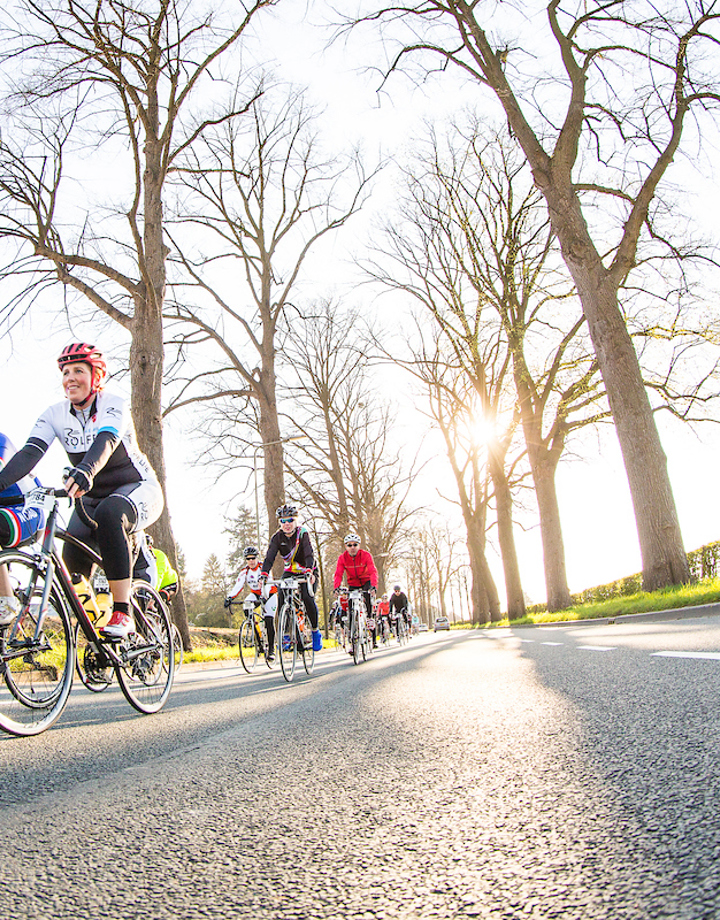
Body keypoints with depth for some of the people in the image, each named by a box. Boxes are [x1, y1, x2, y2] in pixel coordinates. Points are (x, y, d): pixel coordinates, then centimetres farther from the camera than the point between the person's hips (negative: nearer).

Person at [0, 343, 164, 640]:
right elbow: (30, 452, -19)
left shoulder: (114, 405, -18)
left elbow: (106, 441, -38)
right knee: (73, 557, -18)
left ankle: (122, 614, -34)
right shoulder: (55, 414, -5)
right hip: (92, 497, 5)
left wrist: (85, 471, -59)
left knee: (109, 514, -37)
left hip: (137, 488, -5)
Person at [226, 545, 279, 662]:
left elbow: (266, 583, -36)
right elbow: (238, 585, -22)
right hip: (255, 594, 4)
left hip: (269, 594, -4)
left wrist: (264, 597, -54)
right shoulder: (245, 571, -10)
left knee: (269, 621, -16)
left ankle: (271, 649, -6)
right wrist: (229, 597, -39)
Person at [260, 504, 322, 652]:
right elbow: (269, 557, -20)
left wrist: (309, 571, -50)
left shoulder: (303, 533, -20)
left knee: (307, 597, -22)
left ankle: (316, 632, -2)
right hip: (290, 571, 3)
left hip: (306, 571, -3)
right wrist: (264, 574, -39)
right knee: (281, 597, -17)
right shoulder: (277, 537, -12)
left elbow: (310, 555, -31)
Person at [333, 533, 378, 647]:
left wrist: (374, 586, -47)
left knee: (367, 595, -33)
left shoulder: (366, 555, -21)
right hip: (352, 584, 2)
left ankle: (370, 618, -11)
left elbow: (373, 572, -30)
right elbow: (338, 574, -23)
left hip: (366, 582, -2)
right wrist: (336, 587, -42)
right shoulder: (342, 557, -15)